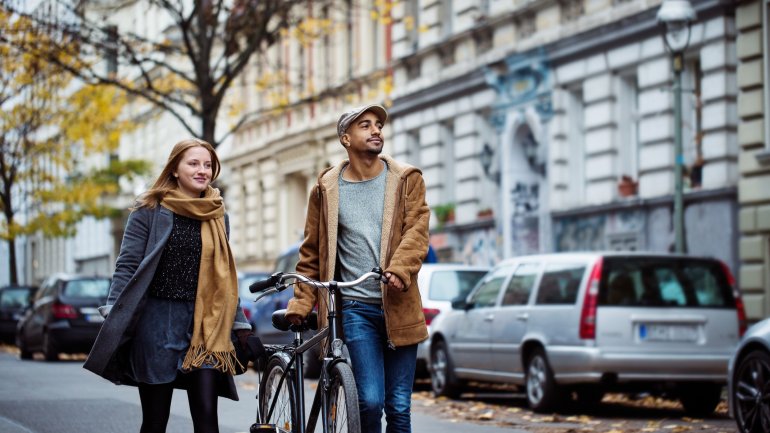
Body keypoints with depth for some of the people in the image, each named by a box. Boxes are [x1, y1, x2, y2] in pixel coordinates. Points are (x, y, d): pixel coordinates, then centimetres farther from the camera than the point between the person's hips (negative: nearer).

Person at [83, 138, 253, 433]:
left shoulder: (218, 217, 12)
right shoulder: (150, 210, 1)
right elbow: (127, 265, -3)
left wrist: (240, 325, 14)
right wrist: (112, 314, -13)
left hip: (203, 322, 3)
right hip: (158, 318, -2)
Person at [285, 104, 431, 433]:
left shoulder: (407, 179, 7)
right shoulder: (326, 189, 7)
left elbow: (417, 231, -6)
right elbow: (312, 253, 11)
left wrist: (399, 270, -24)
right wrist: (300, 303, 1)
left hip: (398, 305, 1)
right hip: (356, 307, -1)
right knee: (369, 400, -13)